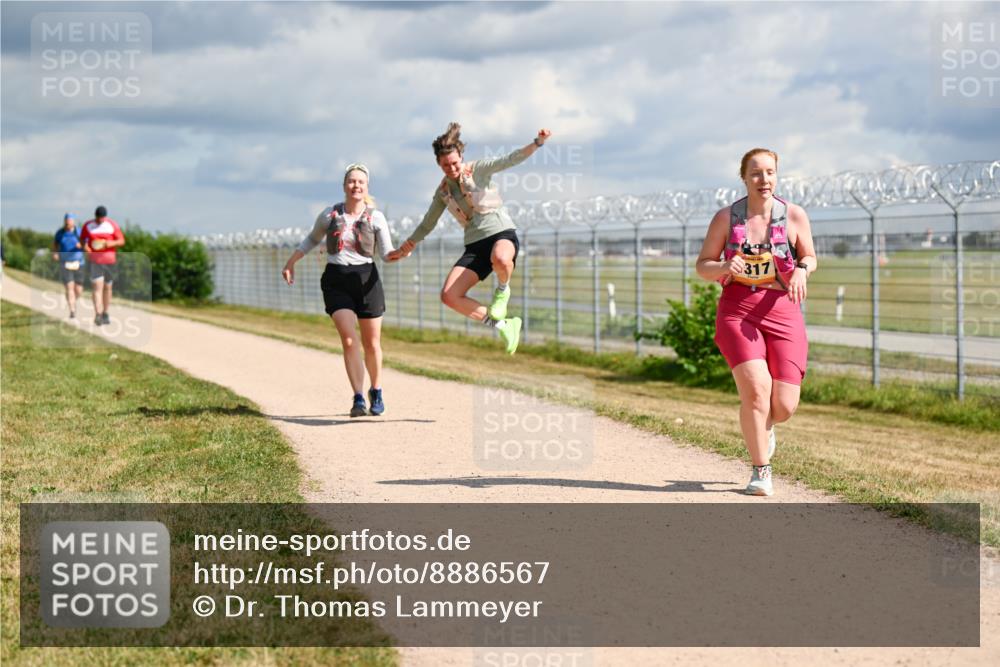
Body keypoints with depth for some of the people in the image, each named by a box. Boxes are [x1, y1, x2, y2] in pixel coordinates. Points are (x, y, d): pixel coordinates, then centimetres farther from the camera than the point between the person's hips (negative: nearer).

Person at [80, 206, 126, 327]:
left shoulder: (112, 225, 0)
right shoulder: (88, 225, 2)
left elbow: (121, 241, 0)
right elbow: (82, 239, 15)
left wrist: (112, 243, -20)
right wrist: (84, 246, -8)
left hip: (110, 261, 1)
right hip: (94, 261, -1)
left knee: (107, 288, 10)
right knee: (97, 286, -15)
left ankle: (105, 314, 24)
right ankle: (97, 315, -23)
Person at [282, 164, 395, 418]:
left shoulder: (376, 217, -3)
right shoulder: (330, 214, 0)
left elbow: (386, 252, -5)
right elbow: (312, 239, 18)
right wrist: (290, 262, 18)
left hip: (366, 279, 0)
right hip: (336, 280, 0)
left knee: (372, 343, 8)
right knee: (349, 340, -15)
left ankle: (376, 392, 32)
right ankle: (358, 399, -13)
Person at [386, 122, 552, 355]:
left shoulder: (479, 170, 0)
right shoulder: (443, 191, 12)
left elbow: (511, 159, -14)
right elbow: (427, 224, 25)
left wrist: (537, 143, -29)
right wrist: (406, 248, 27)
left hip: (502, 233, -5)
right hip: (475, 245, 5)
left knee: (500, 259, -44)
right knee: (449, 296, -15)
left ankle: (503, 290, -7)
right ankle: (501, 325, -3)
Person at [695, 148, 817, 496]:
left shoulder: (794, 215, 2)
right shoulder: (726, 217, 1)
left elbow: (810, 257, 15)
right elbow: (702, 265, 7)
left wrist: (802, 270, -9)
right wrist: (724, 266, -16)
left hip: (782, 311, 1)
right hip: (737, 310, -1)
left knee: (784, 406, -5)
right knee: (756, 388, -22)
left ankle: (764, 425, 35)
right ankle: (761, 472, -4)